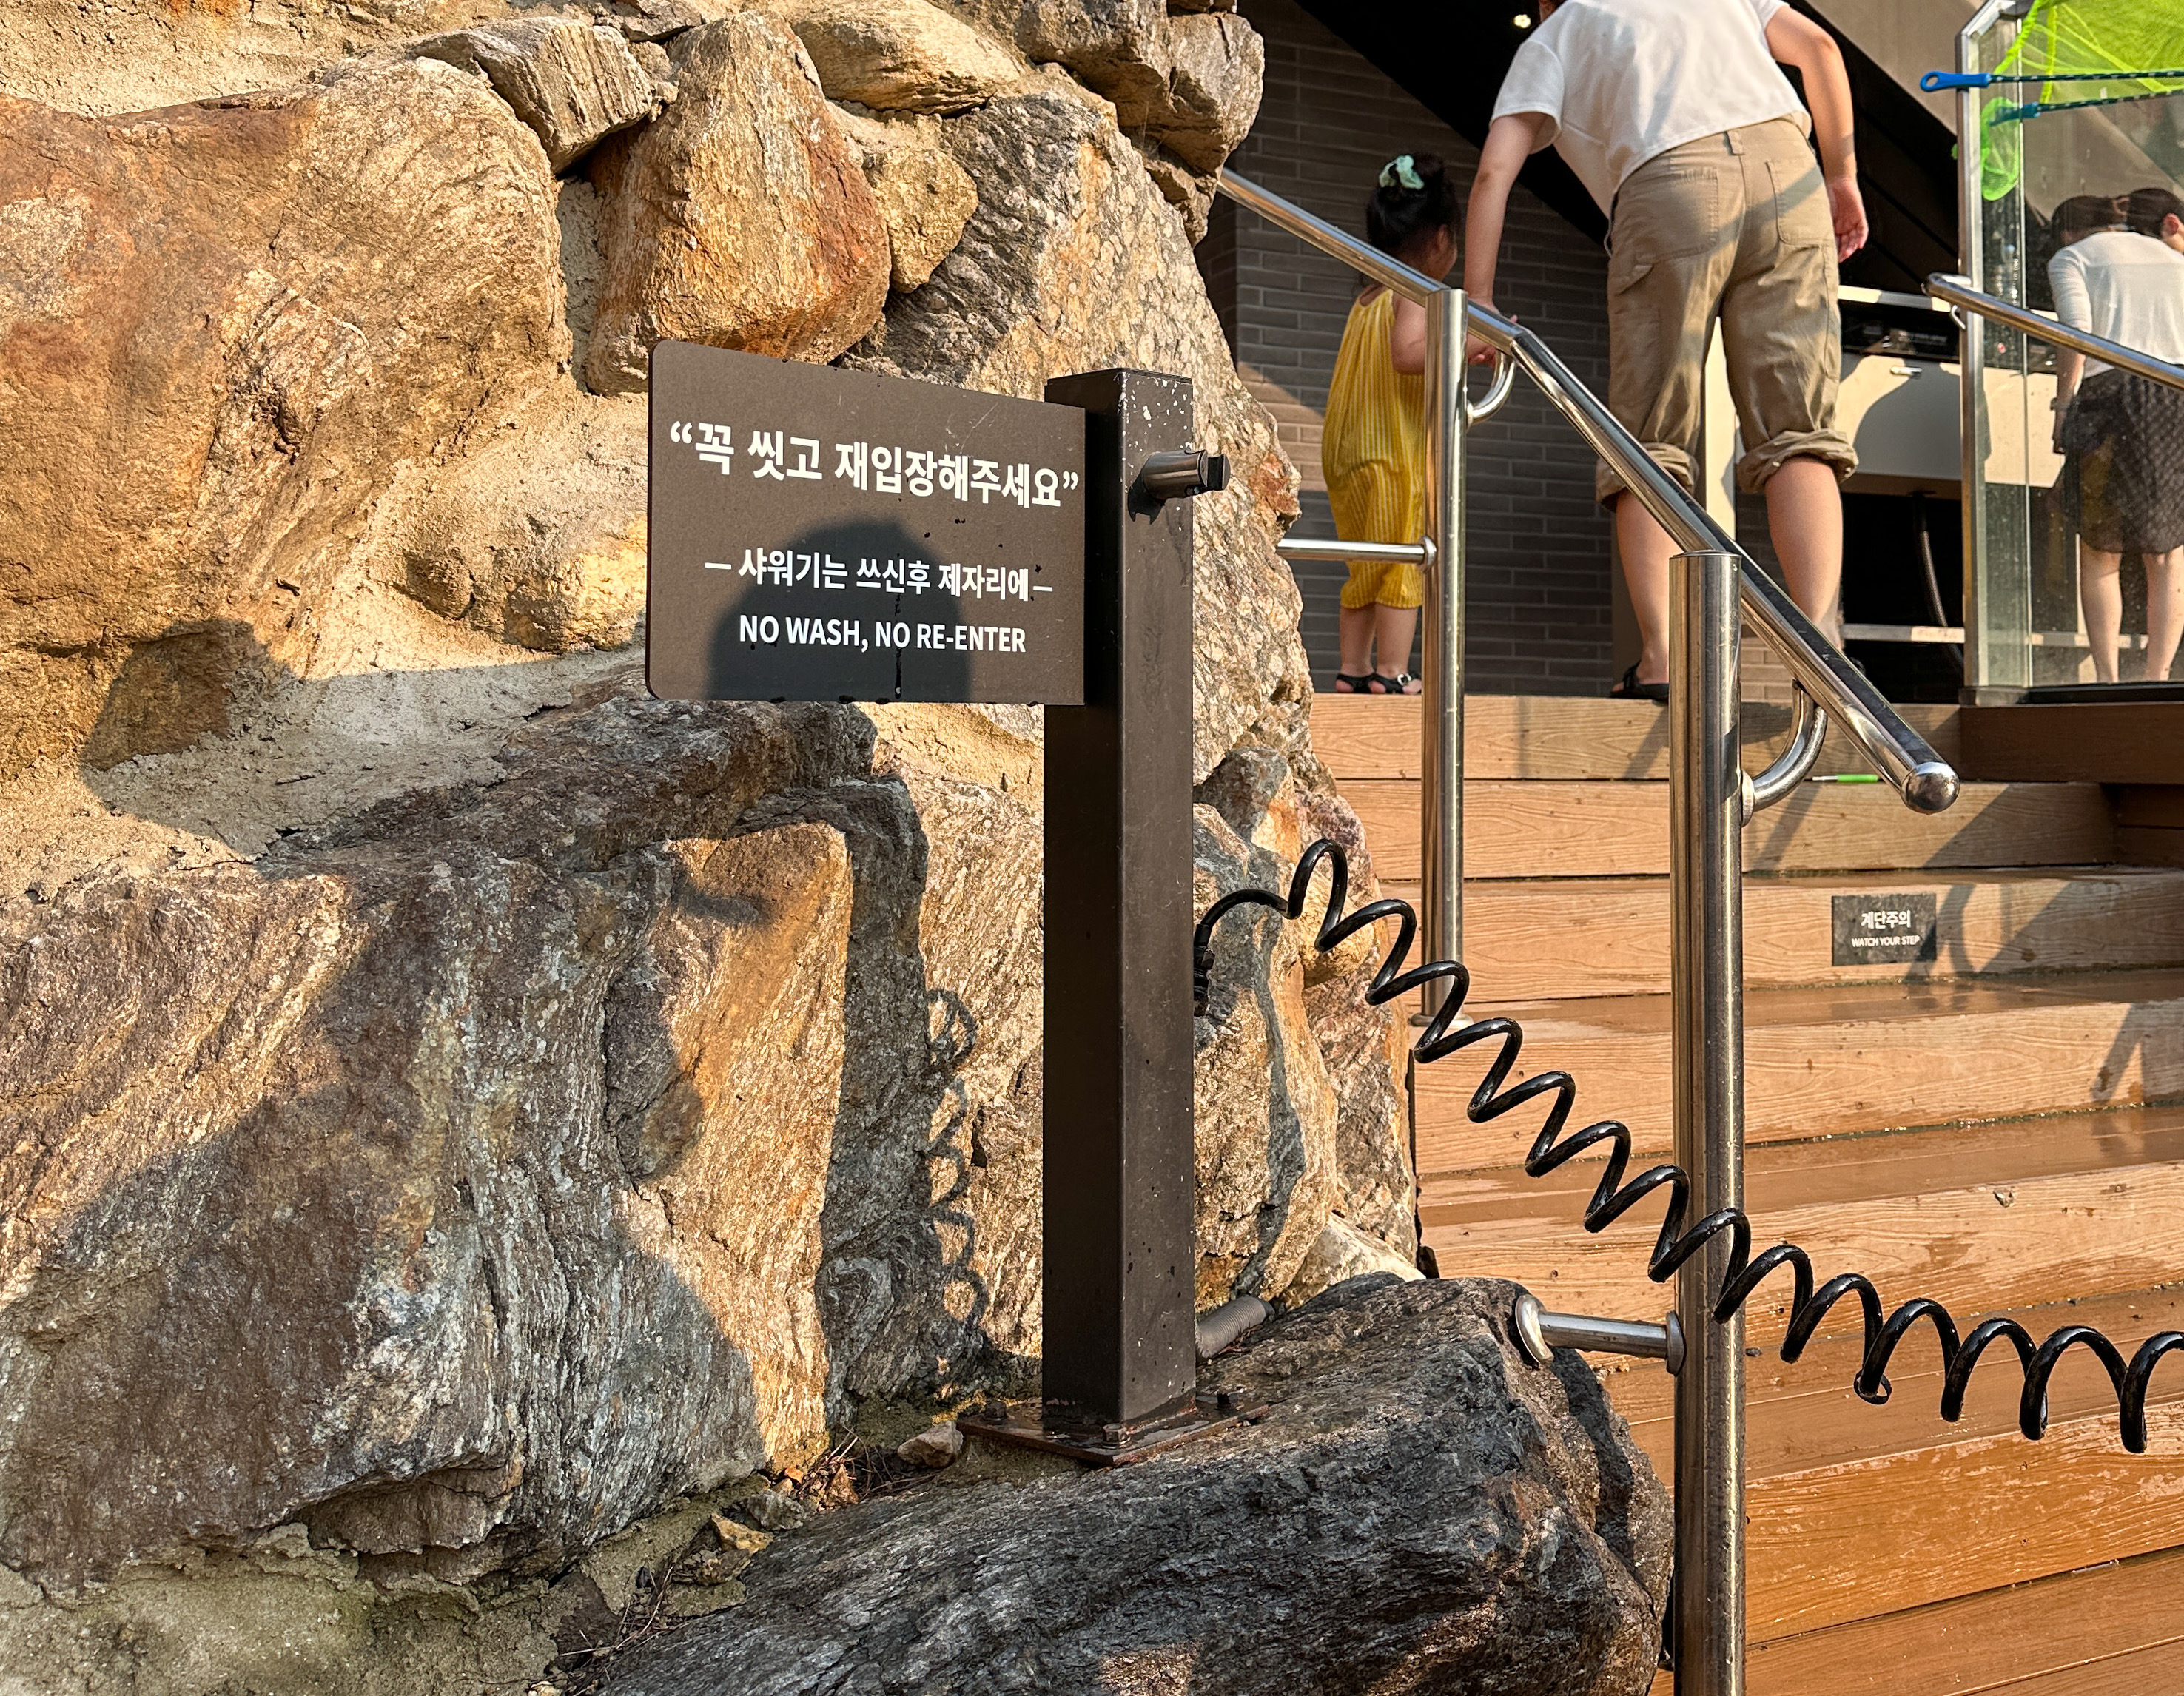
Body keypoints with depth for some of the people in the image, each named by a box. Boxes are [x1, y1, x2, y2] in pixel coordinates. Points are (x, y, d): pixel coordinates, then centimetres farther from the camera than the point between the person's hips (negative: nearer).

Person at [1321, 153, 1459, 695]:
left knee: (1366, 565, 14)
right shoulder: (1415, 293, -9)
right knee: (1403, 561, -4)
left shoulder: (1365, 300, 16)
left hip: (1348, 455, 8)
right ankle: (1392, 672, -6)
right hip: (1395, 451, -8)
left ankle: (1352, 669, 13)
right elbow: (1407, 353, -25)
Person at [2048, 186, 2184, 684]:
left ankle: (2107, 678, -3)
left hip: (2113, 391, -3)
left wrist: (2063, 410, -6)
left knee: (2099, 551, 6)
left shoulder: (2071, 257, 14)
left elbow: (2076, 331, -3)